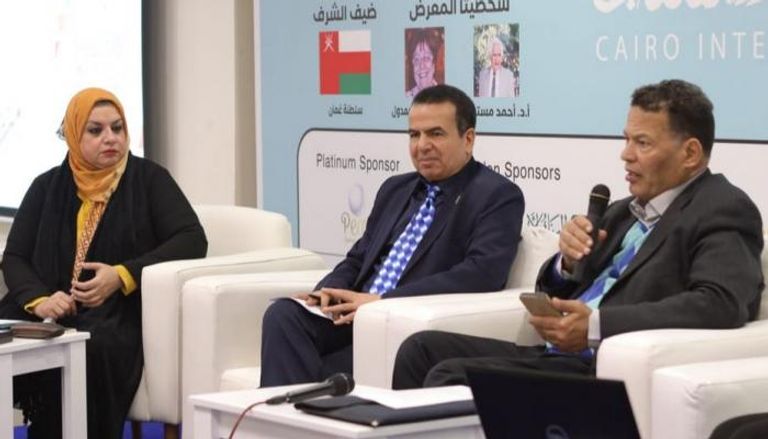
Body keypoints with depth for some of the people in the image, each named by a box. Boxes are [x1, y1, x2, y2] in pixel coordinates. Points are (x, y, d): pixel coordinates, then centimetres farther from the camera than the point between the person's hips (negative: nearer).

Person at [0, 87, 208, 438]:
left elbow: (192, 240, -2)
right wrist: (38, 299, -12)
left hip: (120, 314, -3)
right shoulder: (48, 187, 16)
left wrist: (123, 276, -15)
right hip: (52, 314, 3)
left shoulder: (148, 179, 8)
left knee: (93, 349, -36)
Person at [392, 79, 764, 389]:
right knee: (423, 348, -3)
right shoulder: (623, 213, 19)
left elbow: (722, 304, -24)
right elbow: (556, 294, 23)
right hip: (555, 355, 9)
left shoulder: (724, 211, -6)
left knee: (450, 377, -20)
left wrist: (595, 325, -28)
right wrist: (569, 261, -2)